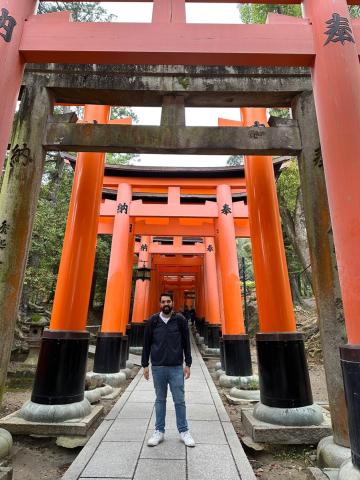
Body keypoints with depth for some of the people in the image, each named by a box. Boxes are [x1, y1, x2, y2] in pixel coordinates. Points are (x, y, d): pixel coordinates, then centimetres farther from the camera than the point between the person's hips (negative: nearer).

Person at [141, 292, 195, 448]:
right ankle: (159, 431, 27)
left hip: (176, 367, -1)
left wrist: (187, 364, -1)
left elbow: (186, 343, 2)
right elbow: (146, 344, 4)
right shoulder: (152, 321, 0)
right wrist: (145, 365, 3)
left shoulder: (180, 320, -2)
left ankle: (184, 431, 23)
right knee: (160, 400, 14)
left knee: (179, 400, 7)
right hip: (157, 367, 1)